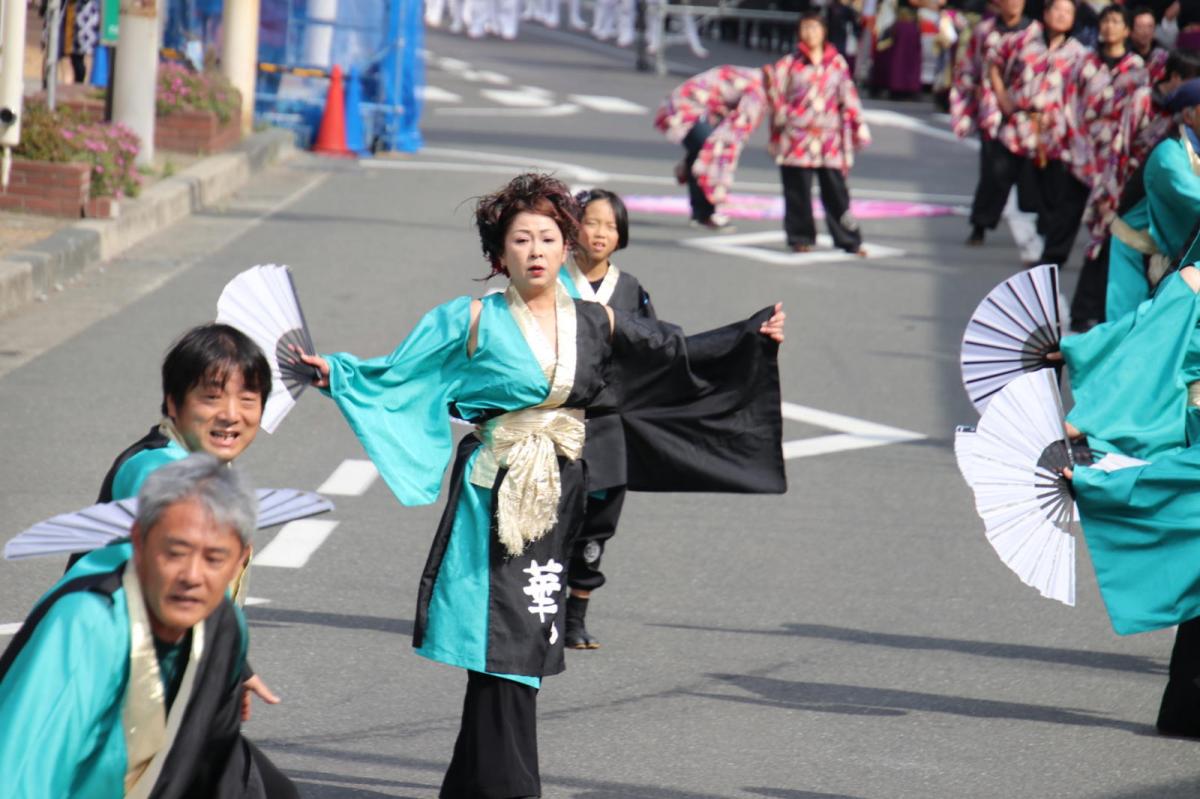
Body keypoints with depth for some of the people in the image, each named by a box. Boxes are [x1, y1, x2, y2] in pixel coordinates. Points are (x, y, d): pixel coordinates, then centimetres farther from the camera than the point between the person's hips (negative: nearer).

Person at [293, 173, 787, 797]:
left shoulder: (595, 324, 7)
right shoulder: (475, 322, -2)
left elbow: (678, 355, 17)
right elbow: (397, 372, 0)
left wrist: (753, 336, 12)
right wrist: (337, 373, -13)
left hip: (557, 500, 4)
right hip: (496, 498, -4)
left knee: (526, 648, 7)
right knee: (503, 649, -10)